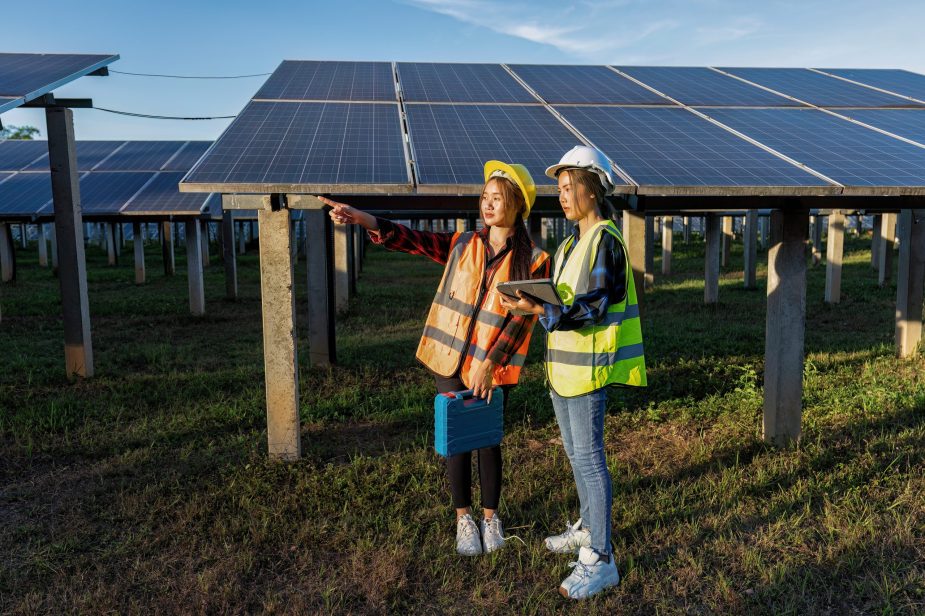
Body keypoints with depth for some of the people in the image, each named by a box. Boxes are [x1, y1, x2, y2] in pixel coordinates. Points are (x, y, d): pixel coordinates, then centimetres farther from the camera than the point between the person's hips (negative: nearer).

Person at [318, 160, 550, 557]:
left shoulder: (533, 261, -6)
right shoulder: (463, 245, 3)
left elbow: (521, 318, -11)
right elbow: (413, 240, -4)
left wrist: (489, 364, -18)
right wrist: (363, 219, -17)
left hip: (492, 370, -2)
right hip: (450, 362, 2)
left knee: (488, 441, 10)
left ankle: (491, 516, 31)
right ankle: (463, 519, 27)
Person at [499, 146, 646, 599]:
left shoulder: (605, 240, -13)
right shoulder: (572, 243, 16)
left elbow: (595, 306, -21)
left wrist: (540, 310, -31)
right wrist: (532, 301, 3)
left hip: (588, 365, -9)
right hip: (564, 362, 9)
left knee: (588, 457, -7)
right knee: (575, 452, 19)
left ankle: (600, 559, 2)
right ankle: (587, 527, 36)